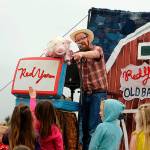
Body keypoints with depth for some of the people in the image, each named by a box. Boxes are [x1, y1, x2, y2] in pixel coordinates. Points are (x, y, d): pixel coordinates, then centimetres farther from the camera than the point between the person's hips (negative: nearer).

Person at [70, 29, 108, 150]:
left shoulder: (97, 49, -5)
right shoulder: (78, 54, 16)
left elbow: (95, 54, -27)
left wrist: (82, 54, -47)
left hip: (98, 93, -6)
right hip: (85, 94, 6)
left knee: (93, 127, -10)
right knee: (85, 126, 10)